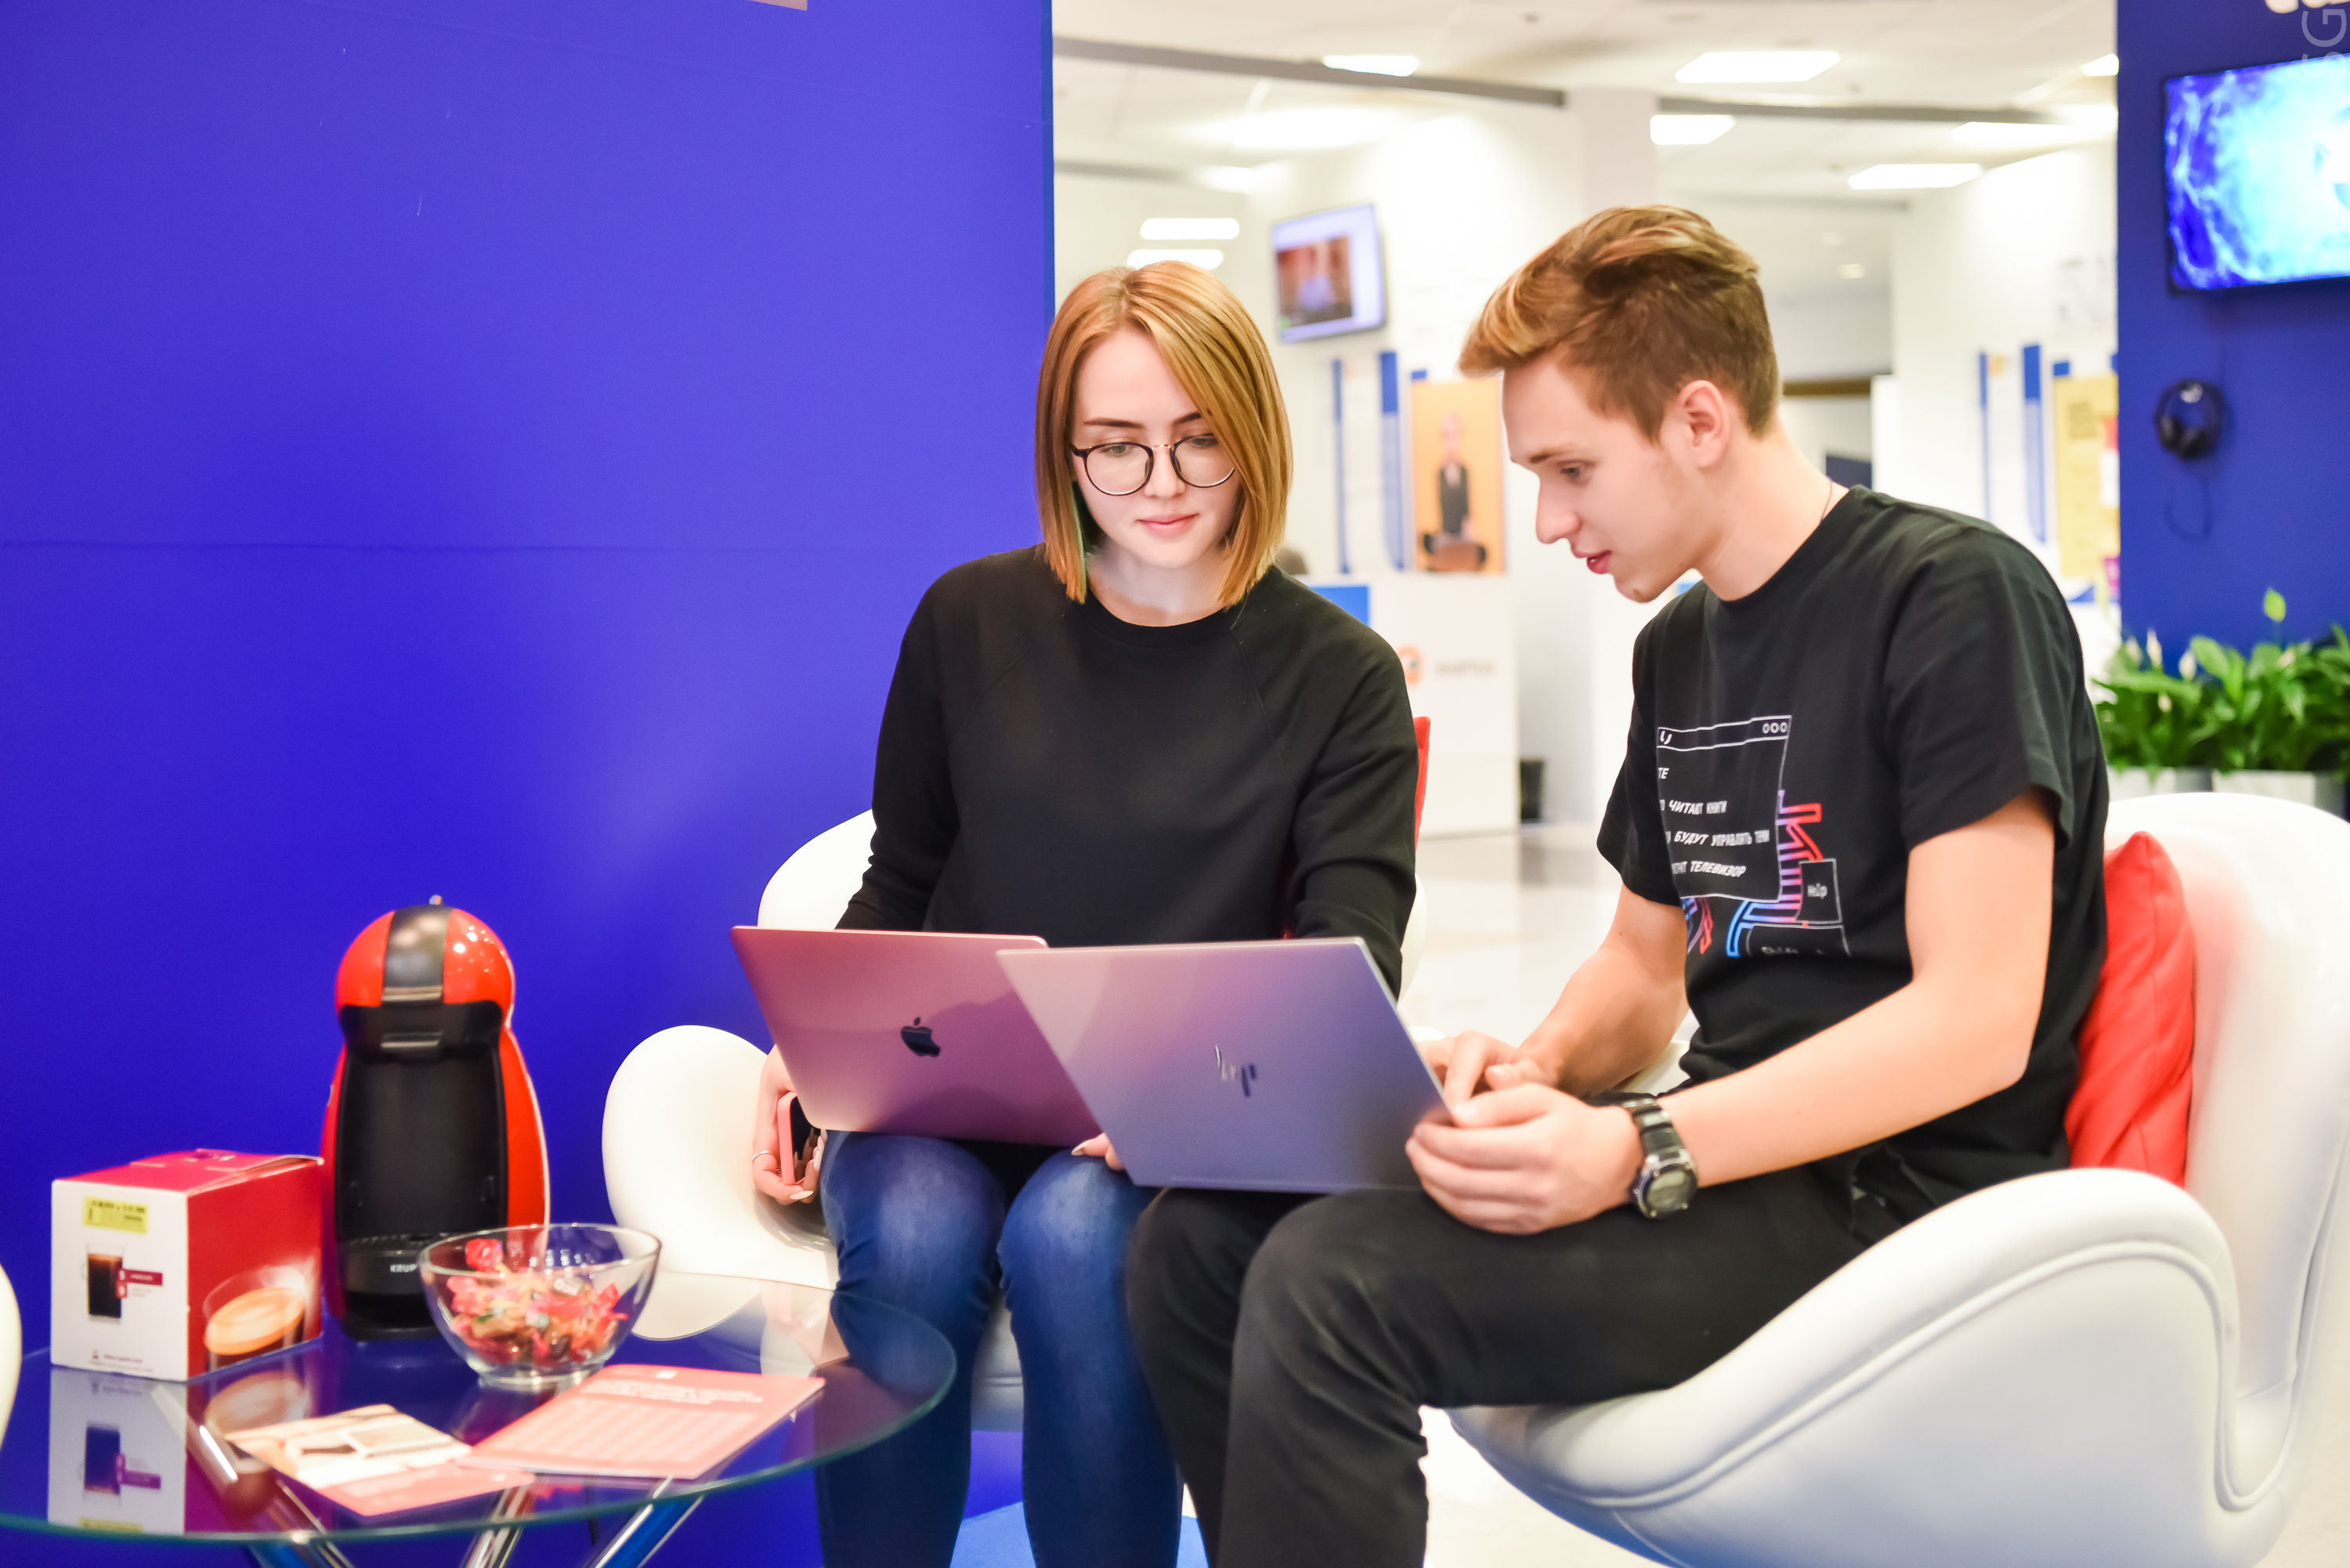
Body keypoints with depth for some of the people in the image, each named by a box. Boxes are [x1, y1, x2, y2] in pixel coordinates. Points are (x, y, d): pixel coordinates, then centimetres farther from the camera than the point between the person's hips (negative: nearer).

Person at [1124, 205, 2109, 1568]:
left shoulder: (1954, 598, -11)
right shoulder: (1679, 646, 15)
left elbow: (1978, 1021, -18)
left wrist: (1641, 1150, -25)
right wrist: (1538, 1072, -2)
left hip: (1890, 1189, -8)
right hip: (1728, 1152, 8)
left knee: (1333, 1282, -26)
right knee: (1199, 1240, -5)